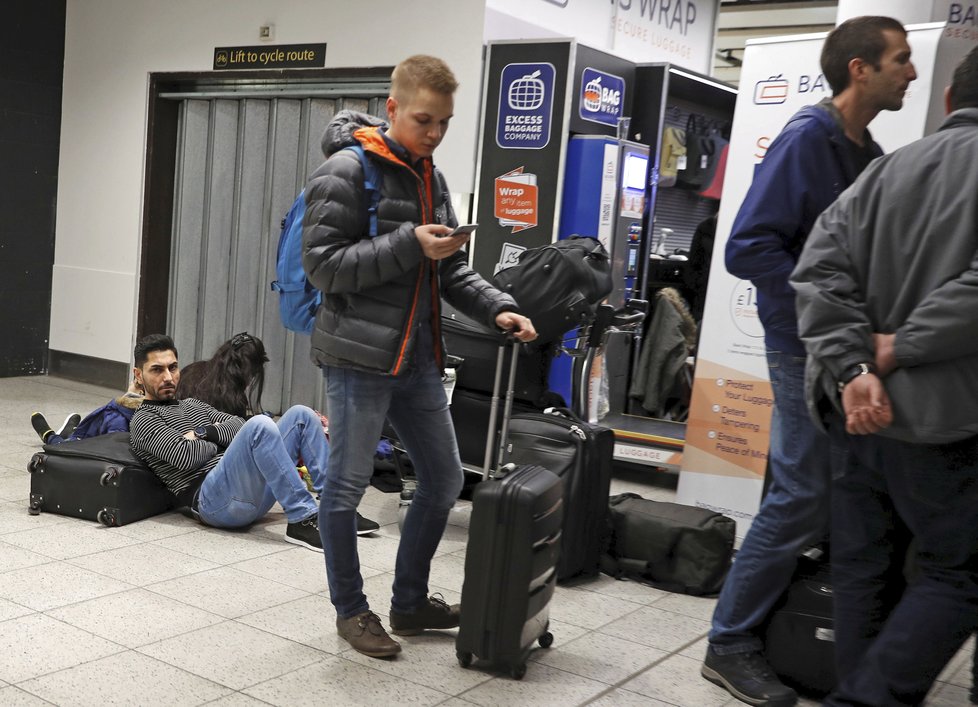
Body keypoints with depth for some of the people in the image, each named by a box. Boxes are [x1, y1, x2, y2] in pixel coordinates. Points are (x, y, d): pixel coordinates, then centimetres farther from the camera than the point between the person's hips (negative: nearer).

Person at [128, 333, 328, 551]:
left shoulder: (192, 404, 31)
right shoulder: (144, 420, 7)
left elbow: (238, 426, 15)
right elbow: (186, 456, -11)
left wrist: (205, 432, -1)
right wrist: (217, 443, 7)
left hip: (252, 490, 8)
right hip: (214, 500, -8)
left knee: (300, 415, -7)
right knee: (260, 425, -31)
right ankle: (304, 521, -30)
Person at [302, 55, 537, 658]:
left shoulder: (432, 178, 14)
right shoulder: (347, 172, -9)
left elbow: (451, 267, 17)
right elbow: (322, 264, -16)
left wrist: (496, 308, 0)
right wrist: (408, 245, -21)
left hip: (418, 358, 8)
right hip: (359, 357, -8)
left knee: (444, 480, 13)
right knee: (348, 486, 5)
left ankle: (410, 601, 30)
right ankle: (352, 609, 23)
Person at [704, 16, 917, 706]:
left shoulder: (870, 154, 13)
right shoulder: (807, 139, -12)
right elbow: (748, 246, -20)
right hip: (807, 346, -8)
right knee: (802, 498, -5)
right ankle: (732, 644, 8)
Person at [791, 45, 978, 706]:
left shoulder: (889, 167, 7)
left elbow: (820, 266, -3)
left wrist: (854, 366, -9)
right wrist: (899, 348, -13)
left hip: (856, 408, 6)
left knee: (859, 564, 14)